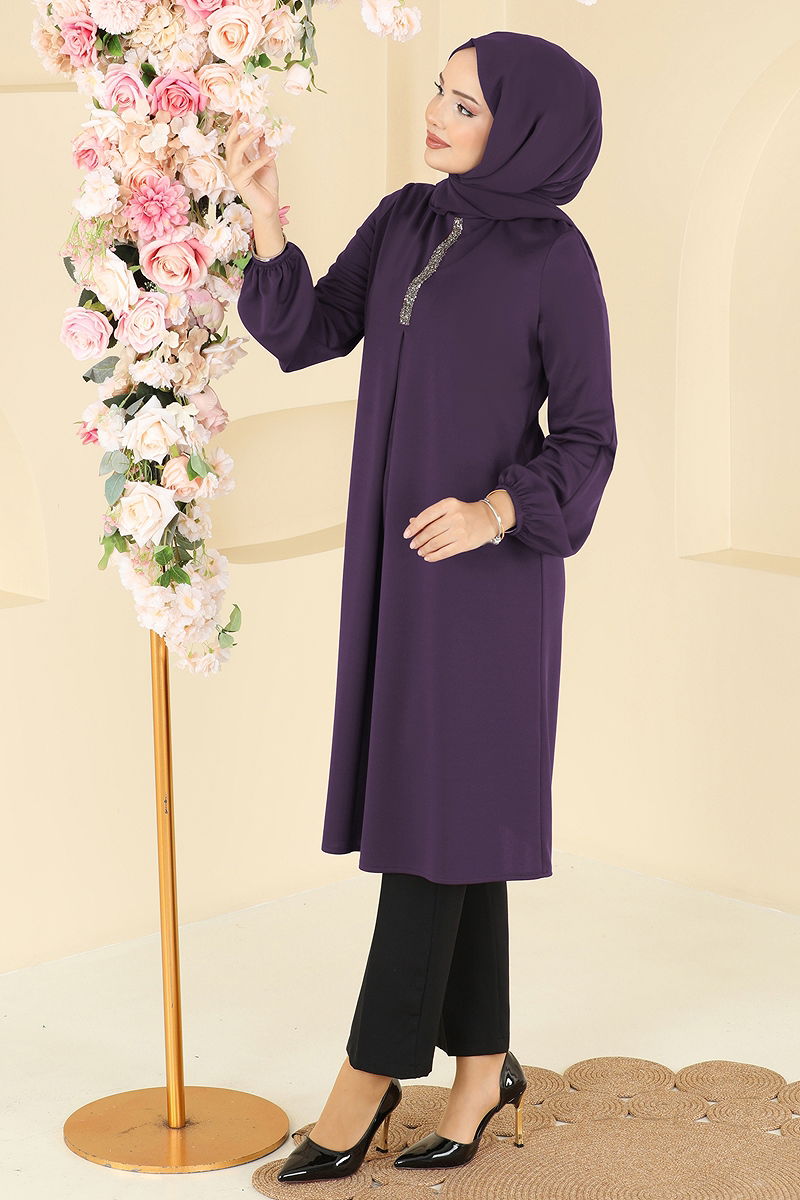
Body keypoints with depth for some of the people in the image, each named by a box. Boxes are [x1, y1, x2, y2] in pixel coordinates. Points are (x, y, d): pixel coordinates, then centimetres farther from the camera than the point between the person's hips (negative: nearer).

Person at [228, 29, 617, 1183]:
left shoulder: (559, 262, -11)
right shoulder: (405, 220, 7)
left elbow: (587, 439, -9)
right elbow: (308, 334, 2)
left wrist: (495, 513, -26)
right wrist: (266, 214, -12)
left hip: (490, 560, -6)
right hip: (400, 551, 6)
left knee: (435, 801, -4)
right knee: (439, 805, 8)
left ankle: (373, 1067, 6)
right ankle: (482, 1063, 18)